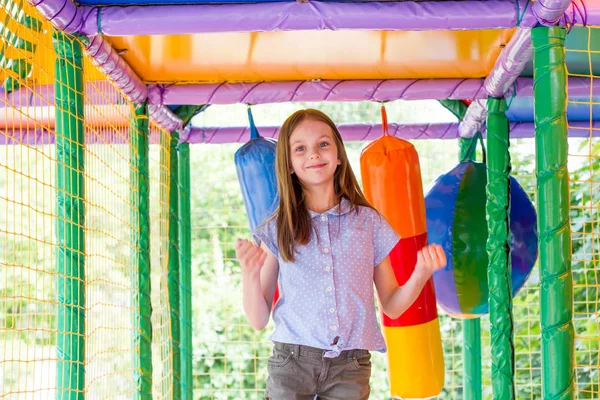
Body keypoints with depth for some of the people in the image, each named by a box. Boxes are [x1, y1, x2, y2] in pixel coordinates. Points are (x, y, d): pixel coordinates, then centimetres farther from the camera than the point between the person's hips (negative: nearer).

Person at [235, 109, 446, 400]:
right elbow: (259, 320, 4)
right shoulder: (277, 231, 4)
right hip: (291, 362, 0)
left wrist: (421, 273, -7)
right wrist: (250, 274, -13)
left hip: (350, 367, 1)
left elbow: (391, 307, 10)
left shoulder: (368, 222, 6)